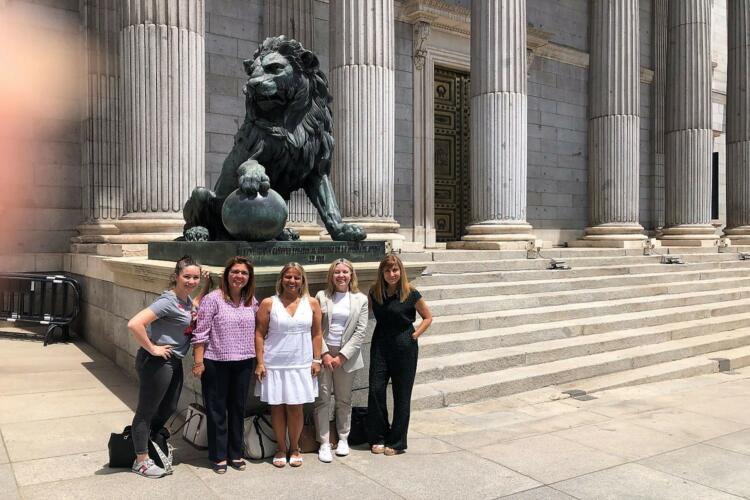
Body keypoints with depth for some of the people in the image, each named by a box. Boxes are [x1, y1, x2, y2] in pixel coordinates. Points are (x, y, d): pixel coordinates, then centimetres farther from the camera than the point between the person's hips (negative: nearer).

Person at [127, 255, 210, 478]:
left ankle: (147, 441, 43)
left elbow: (194, 307, 32)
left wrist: (207, 285, 18)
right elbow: (134, 324, -31)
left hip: (174, 361, 9)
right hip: (157, 362, -9)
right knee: (147, 410, 7)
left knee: (168, 408, 22)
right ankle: (141, 461, 20)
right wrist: (152, 349, -21)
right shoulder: (168, 301, -22)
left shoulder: (185, 298, 5)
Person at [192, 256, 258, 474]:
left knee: (238, 409, 14)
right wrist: (198, 362, -12)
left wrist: (258, 360, 11)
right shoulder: (213, 299, -11)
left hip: (244, 363, 4)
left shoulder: (252, 301, 4)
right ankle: (218, 456, 22)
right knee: (216, 411, 8)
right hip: (216, 363, -4)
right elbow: (200, 333, -11)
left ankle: (235, 453, 28)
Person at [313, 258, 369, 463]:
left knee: (344, 400, 10)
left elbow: (360, 331, -3)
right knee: (322, 399, 0)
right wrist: (325, 354, -10)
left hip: (346, 356, 1)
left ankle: (343, 438, 26)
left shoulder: (361, 299, 2)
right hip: (323, 353, 0)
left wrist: (342, 356, -9)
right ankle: (324, 443, 10)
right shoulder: (322, 297, 2)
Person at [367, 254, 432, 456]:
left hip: (404, 348, -3)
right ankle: (378, 438, 17)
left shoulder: (411, 294, -9)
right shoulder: (374, 293, 0)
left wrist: (414, 335, -6)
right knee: (376, 390, 0)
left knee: (402, 394, 5)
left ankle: (397, 442, 18)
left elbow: (427, 317, 3)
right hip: (380, 346, 3)